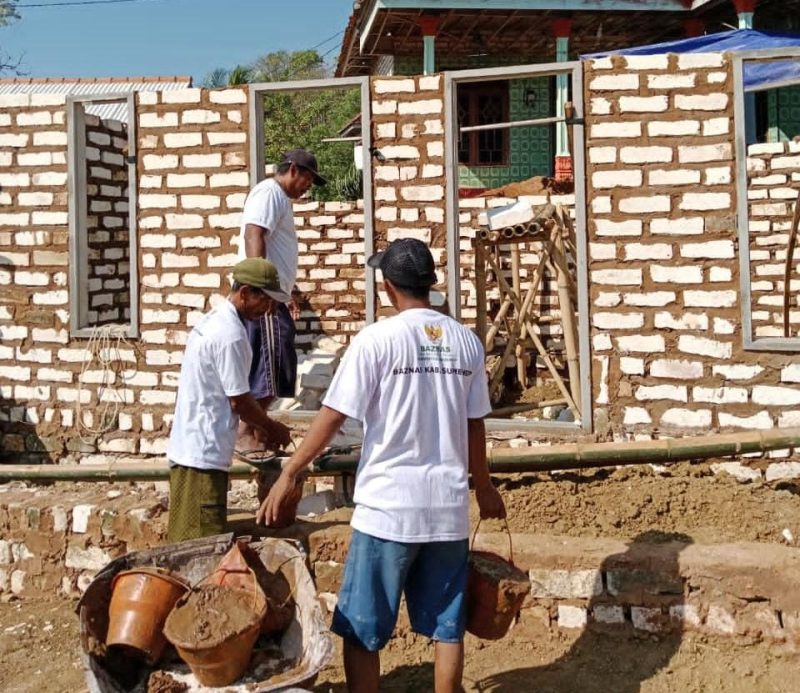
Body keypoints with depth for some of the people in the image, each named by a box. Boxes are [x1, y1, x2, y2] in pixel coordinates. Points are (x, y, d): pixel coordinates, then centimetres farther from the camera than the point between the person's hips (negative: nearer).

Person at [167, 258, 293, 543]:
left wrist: (261, 426, 16)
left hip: (188, 449, 10)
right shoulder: (231, 335, -19)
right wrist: (272, 428, 1)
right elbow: (239, 400, -16)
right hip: (203, 453, -10)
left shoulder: (213, 320, 12)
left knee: (187, 541, 15)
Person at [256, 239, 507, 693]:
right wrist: (483, 486, 25)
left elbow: (333, 415, -9)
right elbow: (474, 426, 11)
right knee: (448, 626, 14)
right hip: (448, 506, 5)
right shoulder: (466, 341, 4)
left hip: (387, 506, -4)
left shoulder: (377, 340, -9)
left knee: (362, 629, 8)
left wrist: (289, 474, 0)